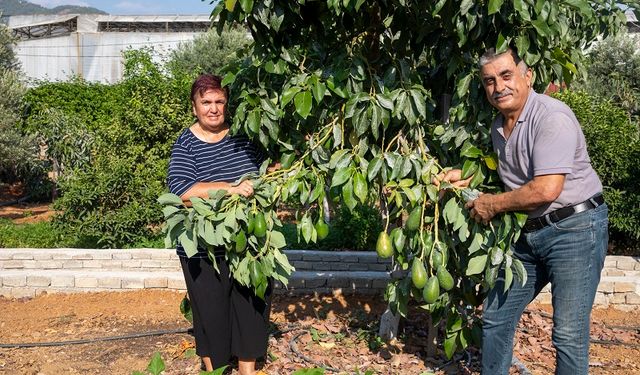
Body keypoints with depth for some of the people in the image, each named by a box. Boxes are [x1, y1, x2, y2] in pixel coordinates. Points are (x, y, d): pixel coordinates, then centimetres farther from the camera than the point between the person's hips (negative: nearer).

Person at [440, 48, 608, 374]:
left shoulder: (551, 117, -17)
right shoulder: (498, 127, 9)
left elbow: (547, 189, -26)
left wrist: (492, 204, -12)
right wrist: (469, 178, 8)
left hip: (575, 228, -8)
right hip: (528, 234, 8)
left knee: (568, 334, -6)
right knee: (495, 317, 12)